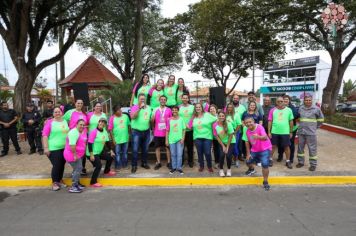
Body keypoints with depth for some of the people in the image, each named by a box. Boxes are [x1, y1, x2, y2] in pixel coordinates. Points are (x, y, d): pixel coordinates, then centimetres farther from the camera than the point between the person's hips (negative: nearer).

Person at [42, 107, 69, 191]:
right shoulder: (50, 122, -7)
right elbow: (44, 135, -10)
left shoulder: (65, 121, 8)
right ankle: (54, 183, 13)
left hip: (64, 148, 5)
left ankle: (60, 180, 29)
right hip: (53, 148, -5)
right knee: (56, 165, -4)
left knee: (62, 165, 12)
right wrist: (46, 148, -16)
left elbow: (69, 133, 18)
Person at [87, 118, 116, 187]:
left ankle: (106, 171, 37)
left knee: (110, 157, 14)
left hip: (100, 152, 9)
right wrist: (91, 155, -26)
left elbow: (107, 142, 12)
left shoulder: (105, 131, 2)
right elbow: (90, 143, -23)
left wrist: (111, 151, 11)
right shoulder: (94, 132, -21)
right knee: (98, 166, -16)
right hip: (93, 153, -9)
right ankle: (93, 182, -1)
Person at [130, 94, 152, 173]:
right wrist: (140, 108, -27)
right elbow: (132, 117, -25)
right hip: (136, 132, -5)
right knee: (135, 149, -5)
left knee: (145, 149, 13)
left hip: (146, 131, 5)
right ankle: (134, 165, 3)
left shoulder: (149, 108, 10)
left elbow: (151, 118, 23)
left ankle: (144, 163, 27)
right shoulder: (135, 107, -6)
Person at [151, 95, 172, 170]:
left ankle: (168, 162, 16)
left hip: (166, 133, -1)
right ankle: (158, 163, 16)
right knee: (157, 148, 5)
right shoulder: (155, 110, 6)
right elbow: (152, 121, 9)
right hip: (157, 133, 1)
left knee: (168, 147, 5)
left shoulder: (169, 110, 4)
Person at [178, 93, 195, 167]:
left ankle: (190, 161, 21)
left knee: (190, 146, 8)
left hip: (190, 130, 1)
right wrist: (185, 125, -11)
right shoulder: (179, 107, 3)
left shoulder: (192, 107, 5)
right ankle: (181, 161, 18)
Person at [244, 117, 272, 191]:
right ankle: (252, 169, 50)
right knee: (248, 161, 11)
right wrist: (248, 153, 4)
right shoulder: (247, 131, -6)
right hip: (254, 150, 6)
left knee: (265, 164, -20)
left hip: (265, 149, -6)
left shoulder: (259, 127, -25)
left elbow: (265, 137, -39)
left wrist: (258, 137, -61)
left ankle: (265, 182, 0)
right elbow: (247, 142, 5)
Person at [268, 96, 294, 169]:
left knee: (286, 147, 8)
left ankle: (288, 161, 22)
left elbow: (291, 121, 4)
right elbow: (270, 121, 1)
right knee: (273, 146, 10)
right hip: (274, 132, 0)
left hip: (285, 132, 0)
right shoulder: (273, 110, 0)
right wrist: (269, 132, -2)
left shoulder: (289, 110, 0)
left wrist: (291, 132, 4)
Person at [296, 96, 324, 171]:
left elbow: (321, 118, 9)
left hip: (311, 132, -4)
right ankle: (300, 162, 24)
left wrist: (316, 126, 9)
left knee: (312, 149, -1)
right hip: (301, 132, 4)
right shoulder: (301, 108, 6)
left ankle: (313, 164, 10)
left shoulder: (316, 109, -4)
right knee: (300, 147, 11)